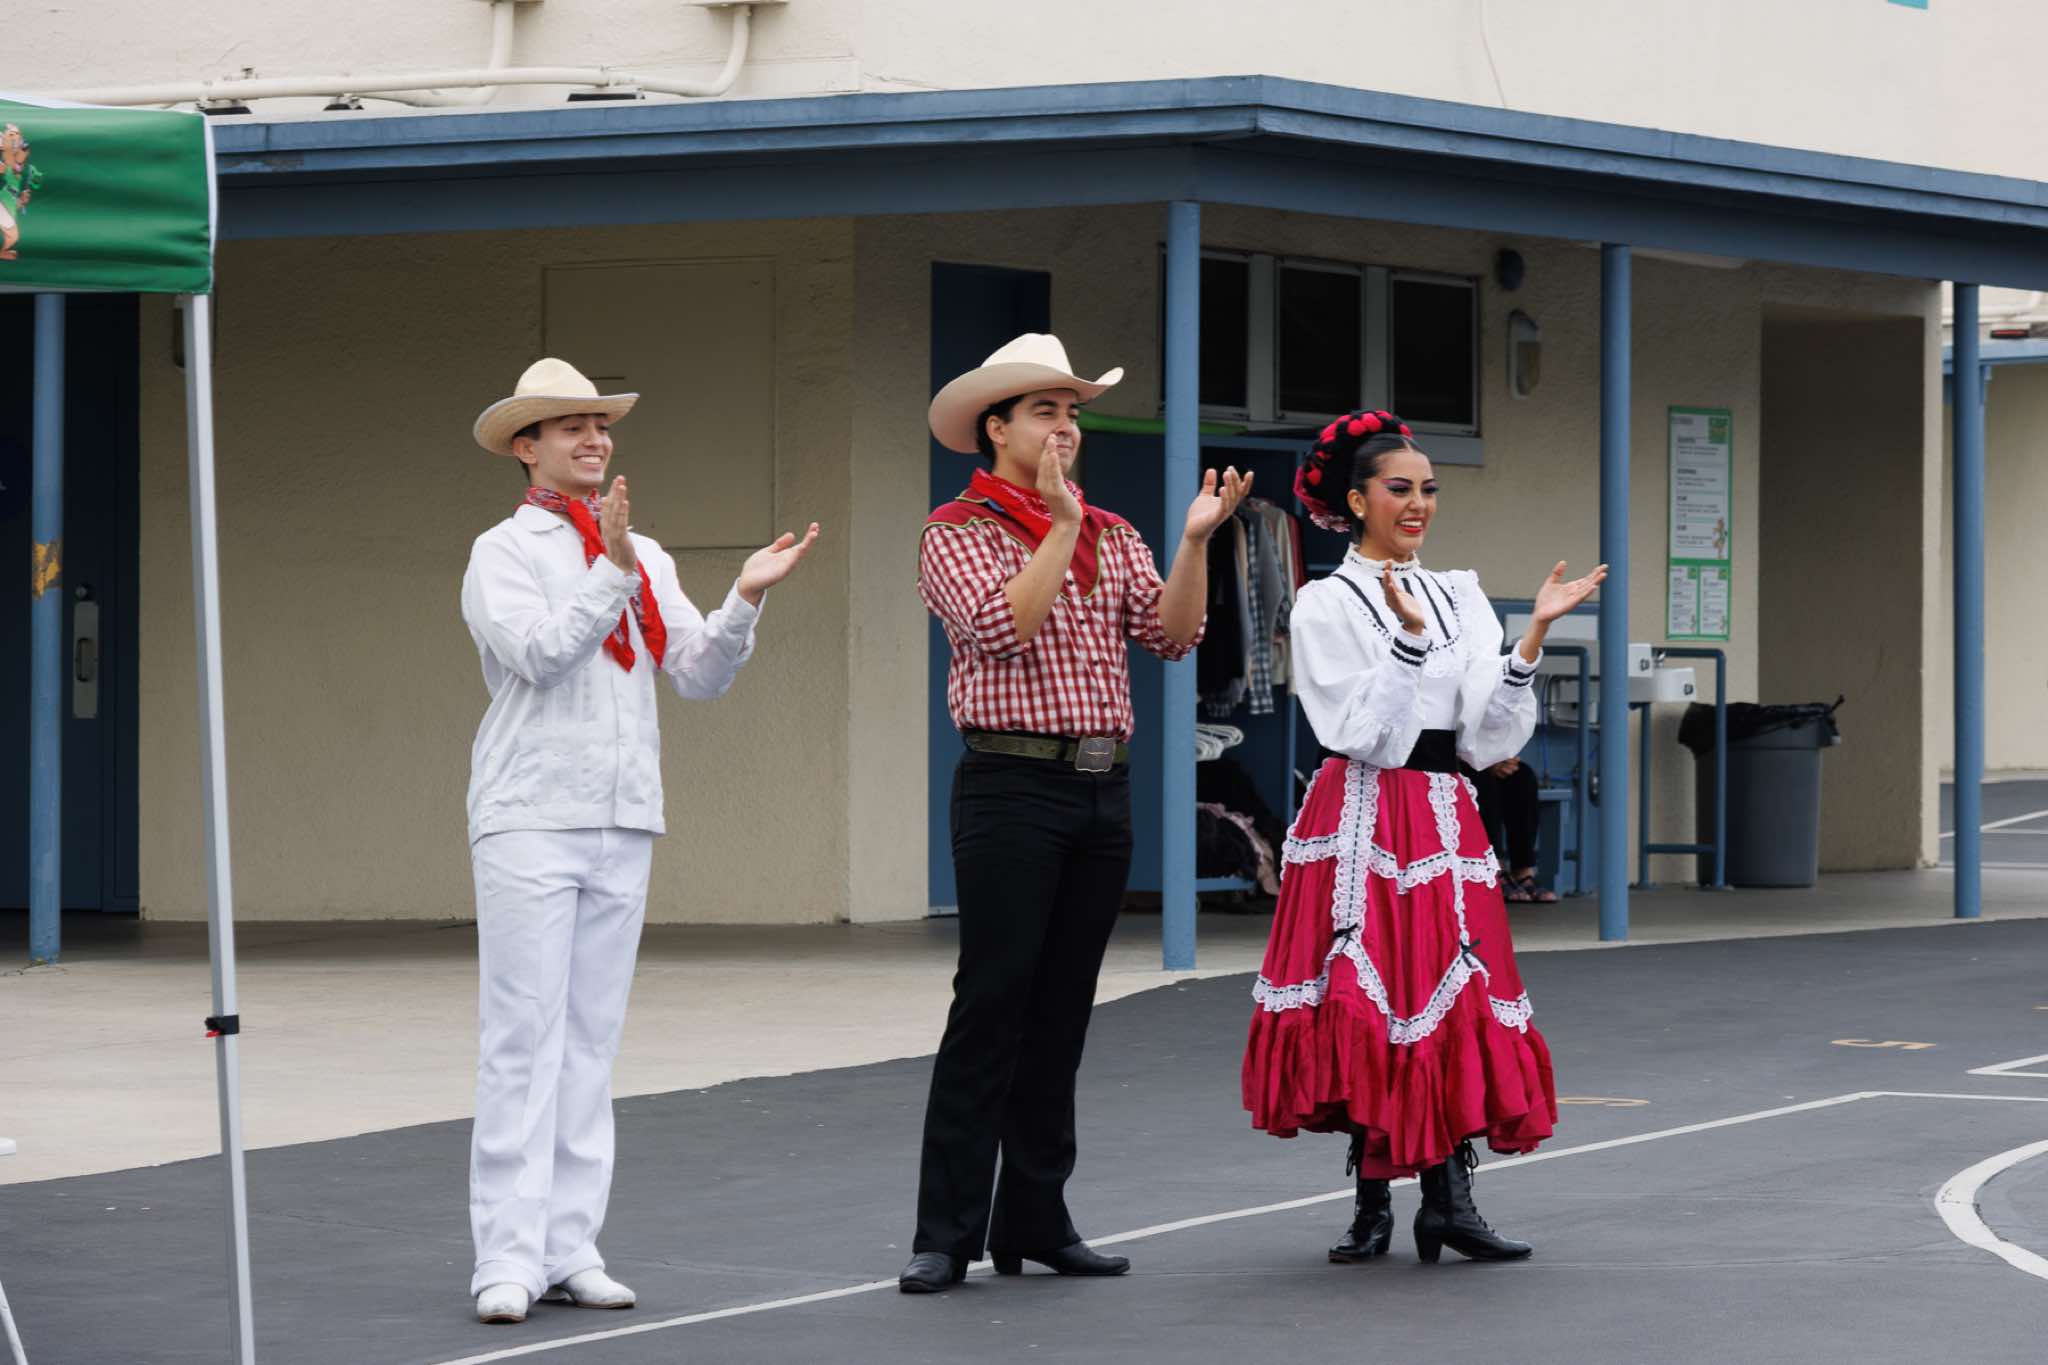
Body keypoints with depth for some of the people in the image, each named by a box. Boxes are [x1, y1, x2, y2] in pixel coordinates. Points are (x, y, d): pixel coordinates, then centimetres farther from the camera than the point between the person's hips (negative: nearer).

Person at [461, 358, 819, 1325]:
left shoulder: (644, 558, 16)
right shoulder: (503, 553, 1)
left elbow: (701, 676, 10)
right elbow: (538, 651, -14)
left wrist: (746, 599, -4)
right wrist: (613, 571, -19)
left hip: (622, 821, 5)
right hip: (531, 817, -5)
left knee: (591, 1039, 5)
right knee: (523, 1038, -8)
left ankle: (571, 1245, 7)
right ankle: (509, 1256, -9)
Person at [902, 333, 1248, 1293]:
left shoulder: (1111, 535, 16)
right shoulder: (957, 532, -2)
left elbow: (1172, 634, 5)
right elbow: (1004, 627, -18)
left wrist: (1196, 541, -7)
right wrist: (1061, 524, -17)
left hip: (1104, 789, 6)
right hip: (1014, 787, -6)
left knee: (1062, 1012, 8)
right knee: (991, 1007, -8)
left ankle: (1035, 1220, 14)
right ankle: (946, 1232, -6)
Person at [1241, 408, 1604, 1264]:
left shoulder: (1460, 599, 12)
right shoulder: (1325, 606, -1)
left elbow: (1489, 735, 4)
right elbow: (1362, 732, -12)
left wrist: (1534, 637, -5)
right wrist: (1410, 638, -20)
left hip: (1445, 822, 4)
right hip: (1360, 816, -4)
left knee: (1456, 999, -2)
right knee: (1366, 1006, -4)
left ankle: (1449, 1198, -2)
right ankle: (1372, 1204, 4)